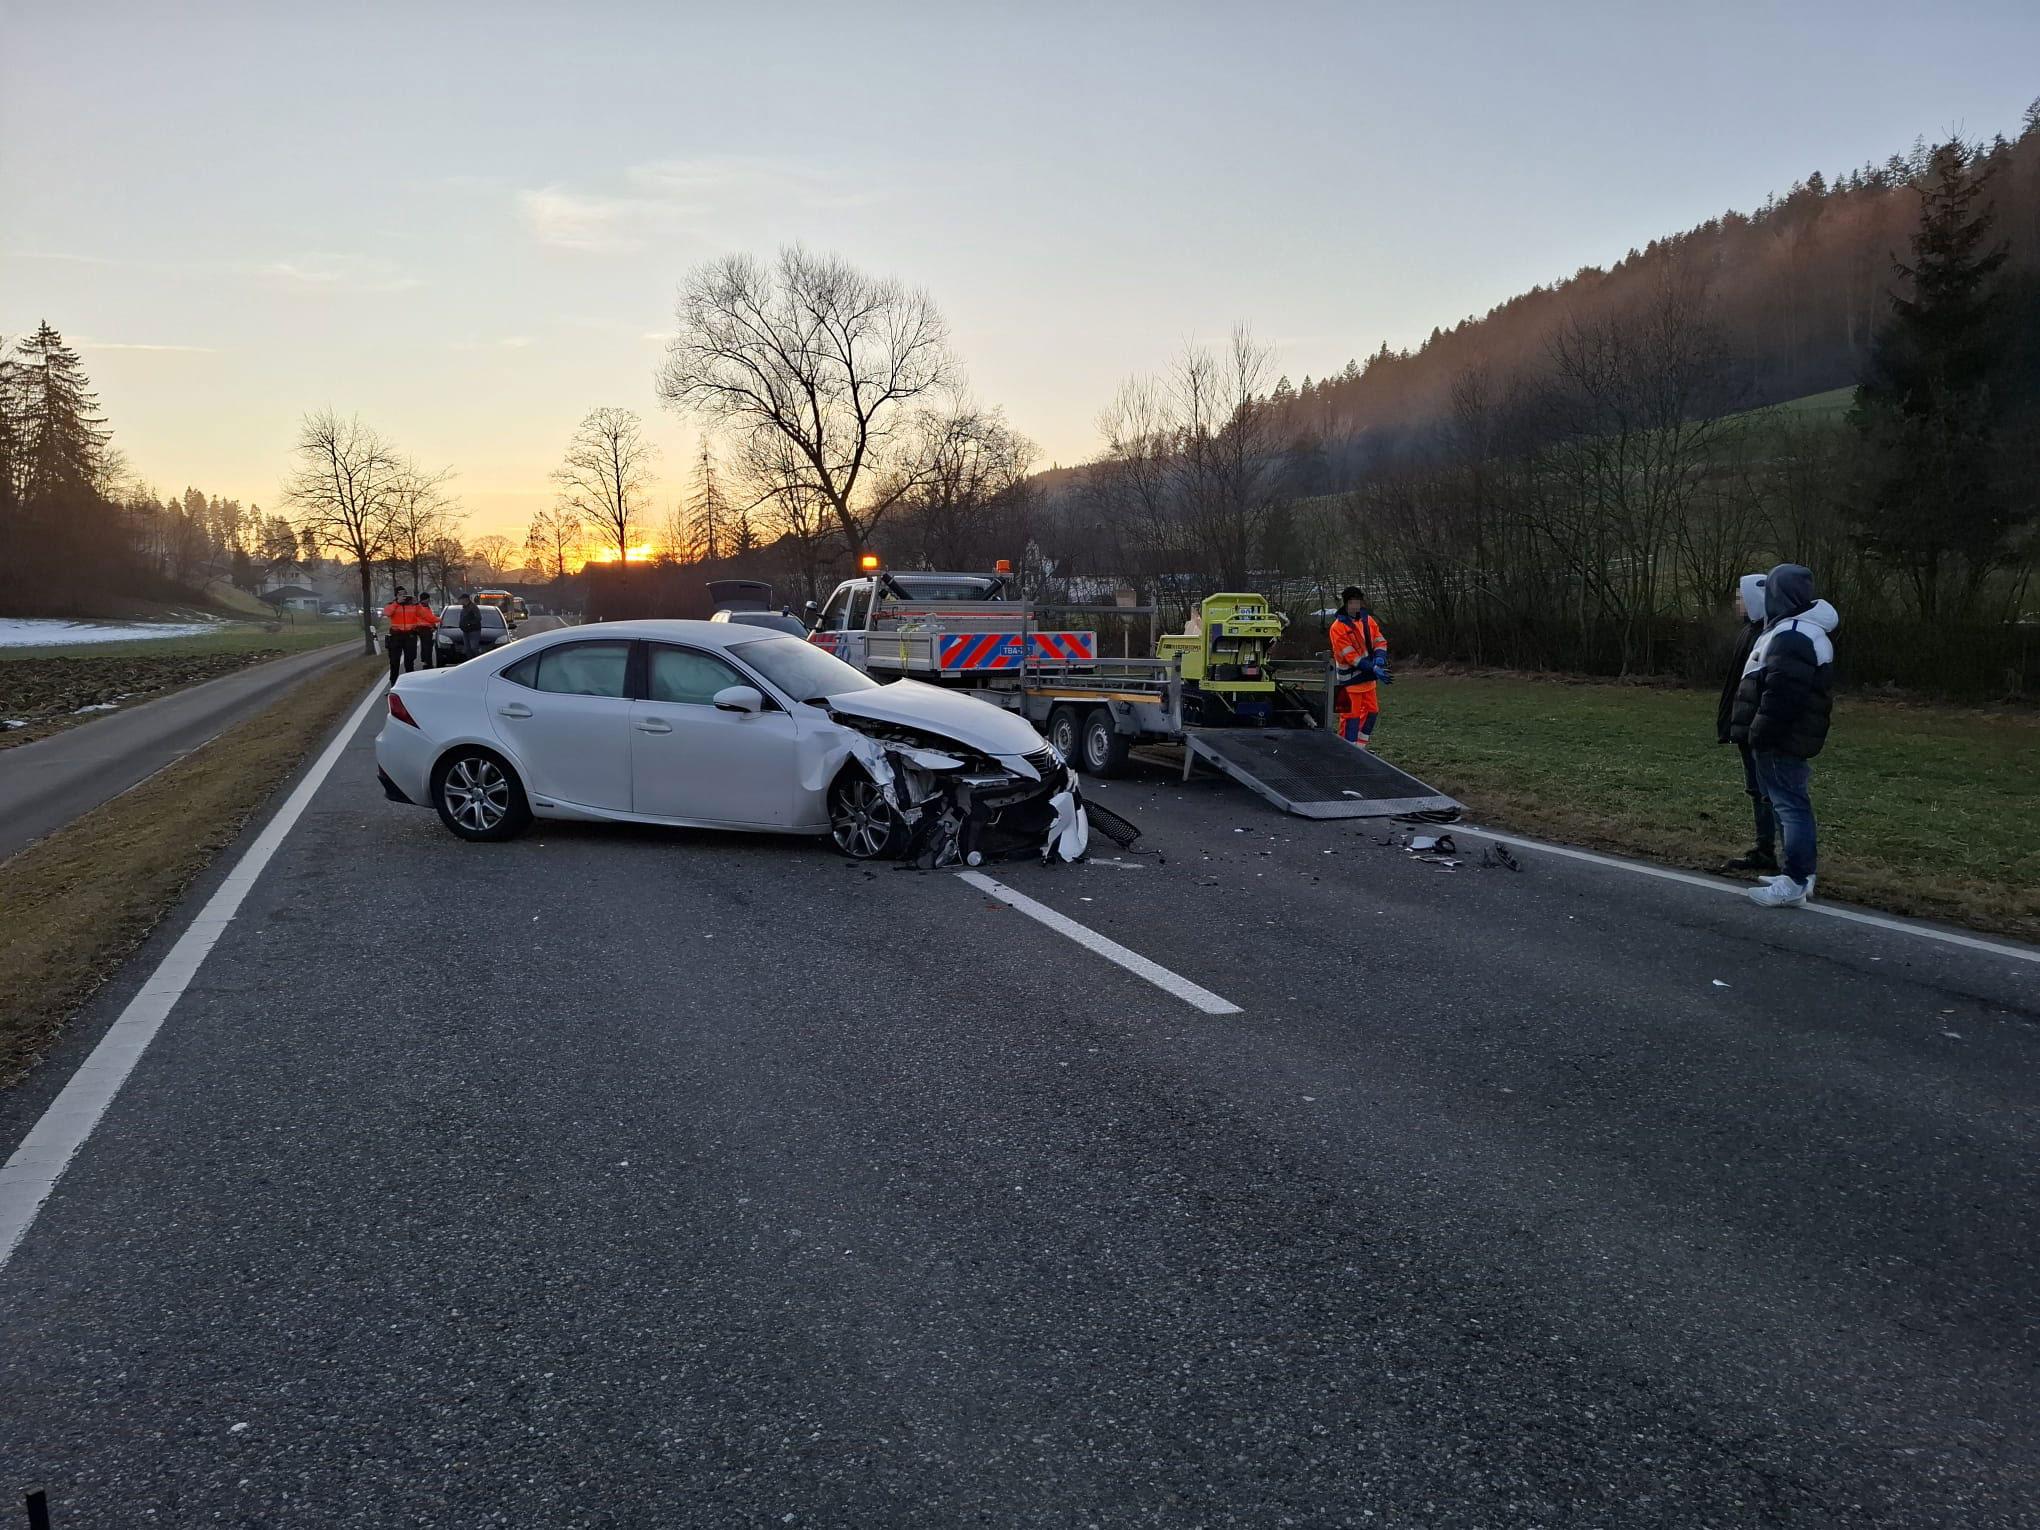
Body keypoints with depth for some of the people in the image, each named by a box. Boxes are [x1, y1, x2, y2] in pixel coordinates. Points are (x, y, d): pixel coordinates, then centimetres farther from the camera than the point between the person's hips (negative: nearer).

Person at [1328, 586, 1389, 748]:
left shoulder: (1367, 620, 6)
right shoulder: (1338, 627, -15)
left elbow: (1380, 641, 6)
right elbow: (1350, 656, -19)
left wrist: (1379, 659, -16)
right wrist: (1373, 669, -24)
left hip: (1368, 677, 7)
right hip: (1350, 679, -7)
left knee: (1372, 712, 16)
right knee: (1351, 716, -5)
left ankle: (1360, 747, 29)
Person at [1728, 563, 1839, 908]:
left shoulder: (1791, 637, -20)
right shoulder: (1804, 630, 16)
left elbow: (1782, 695, -26)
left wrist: (1759, 734, -20)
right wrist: (1759, 733, 22)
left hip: (1782, 741, -11)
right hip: (1787, 739, 11)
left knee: (1790, 805, -7)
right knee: (1792, 804, 16)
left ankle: (1795, 883, -4)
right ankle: (1801, 874, 25)